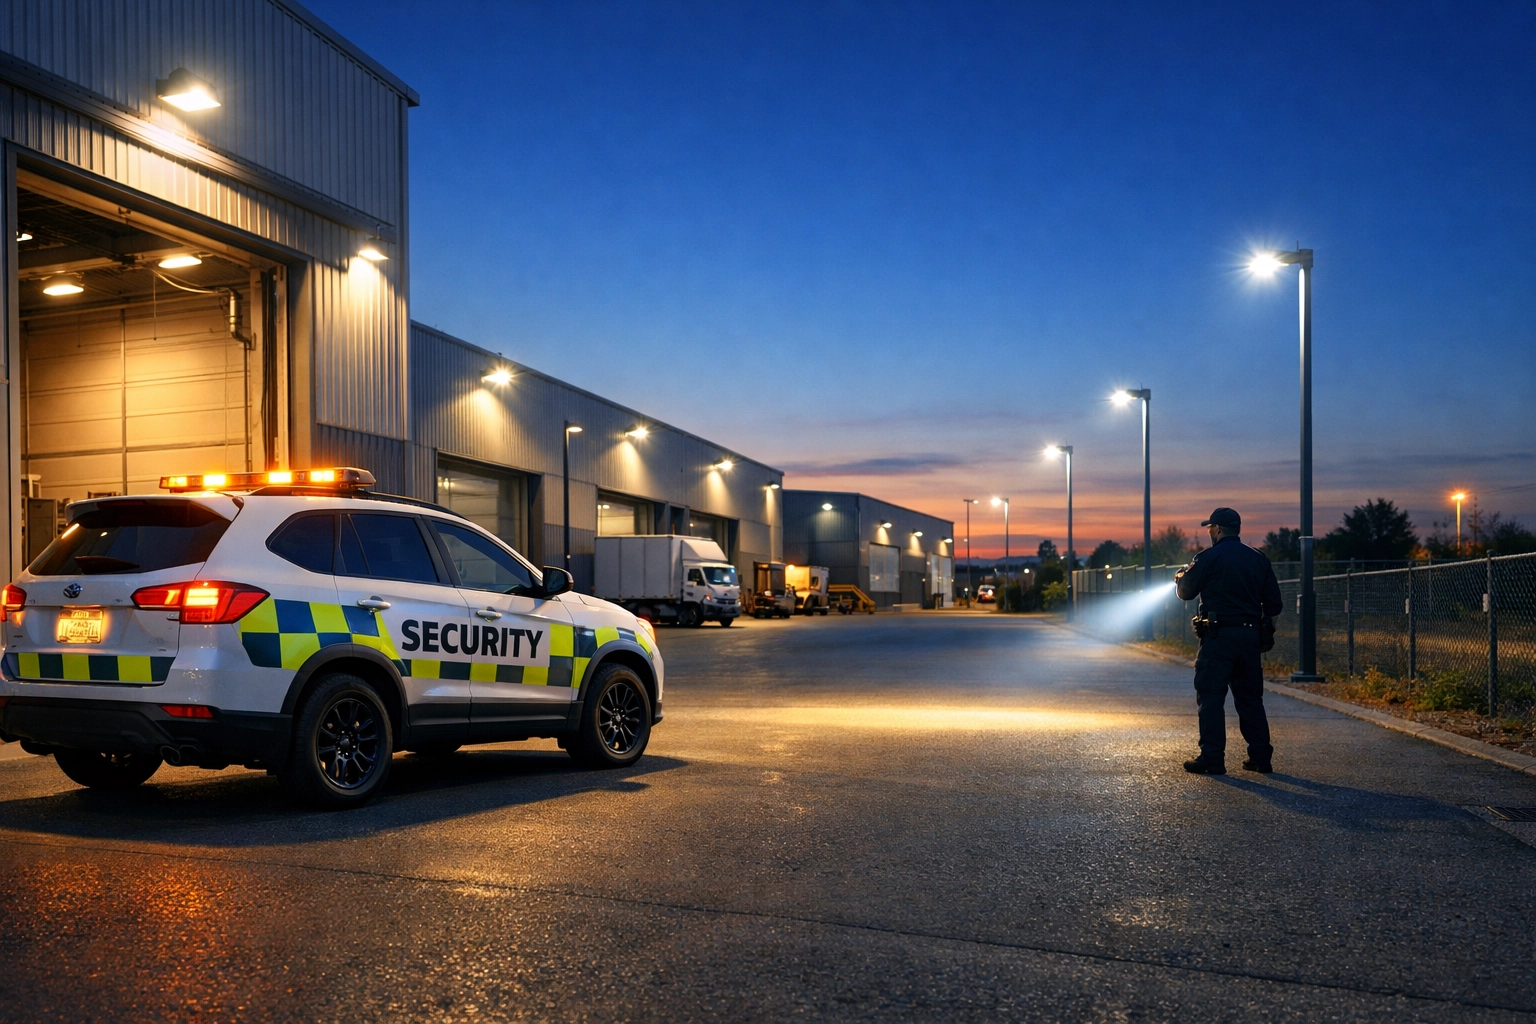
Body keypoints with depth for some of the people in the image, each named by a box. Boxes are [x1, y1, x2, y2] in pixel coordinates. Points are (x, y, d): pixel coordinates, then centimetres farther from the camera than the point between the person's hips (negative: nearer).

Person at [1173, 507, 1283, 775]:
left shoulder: (1208, 558, -8)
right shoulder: (1259, 559, 9)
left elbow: (1186, 592, 1)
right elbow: (1273, 604, 9)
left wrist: (1180, 577, 23)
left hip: (1218, 635, -5)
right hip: (1249, 637, 6)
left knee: (1211, 697, -2)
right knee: (1250, 698, 14)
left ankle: (1212, 759, -4)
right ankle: (1261, 756, 16)